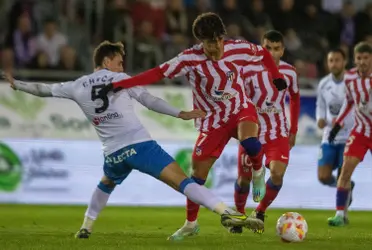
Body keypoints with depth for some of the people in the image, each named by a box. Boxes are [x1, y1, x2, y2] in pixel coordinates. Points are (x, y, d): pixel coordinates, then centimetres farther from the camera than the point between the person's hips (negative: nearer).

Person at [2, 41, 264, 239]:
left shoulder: (78, 87, 13)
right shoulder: (120, 79, 6)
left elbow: (44, 89, 24)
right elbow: (151, 101, 3)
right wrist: (181, 114, 6)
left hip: (113, 154, 4)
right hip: (141, 145, -4)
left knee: (107, 183, 39)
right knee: (183, 182, -15)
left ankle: (86, 227, 36)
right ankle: (227, 213, -31)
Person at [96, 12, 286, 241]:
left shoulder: (238, 49, -15)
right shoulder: (191, 59, -20)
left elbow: (264, 53, 6)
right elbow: (159, 73, -23)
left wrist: (277, 76, 2)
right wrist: (121, 84, -31)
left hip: (241, 110, 0)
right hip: (213, 122, 0)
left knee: (250, 144, -34)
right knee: (198, 173, 1)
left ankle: (257, 172, 2)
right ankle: (191, 224, 22)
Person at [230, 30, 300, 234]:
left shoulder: (289, 72, -4)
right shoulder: (249, 70, -14)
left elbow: (295, 98, 13)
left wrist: (293, 130, 12)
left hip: (279, 133, 1)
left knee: (277, 173, -18)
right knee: (244, 178, 5)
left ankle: (259, 213, 5)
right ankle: (239, 216, 31)